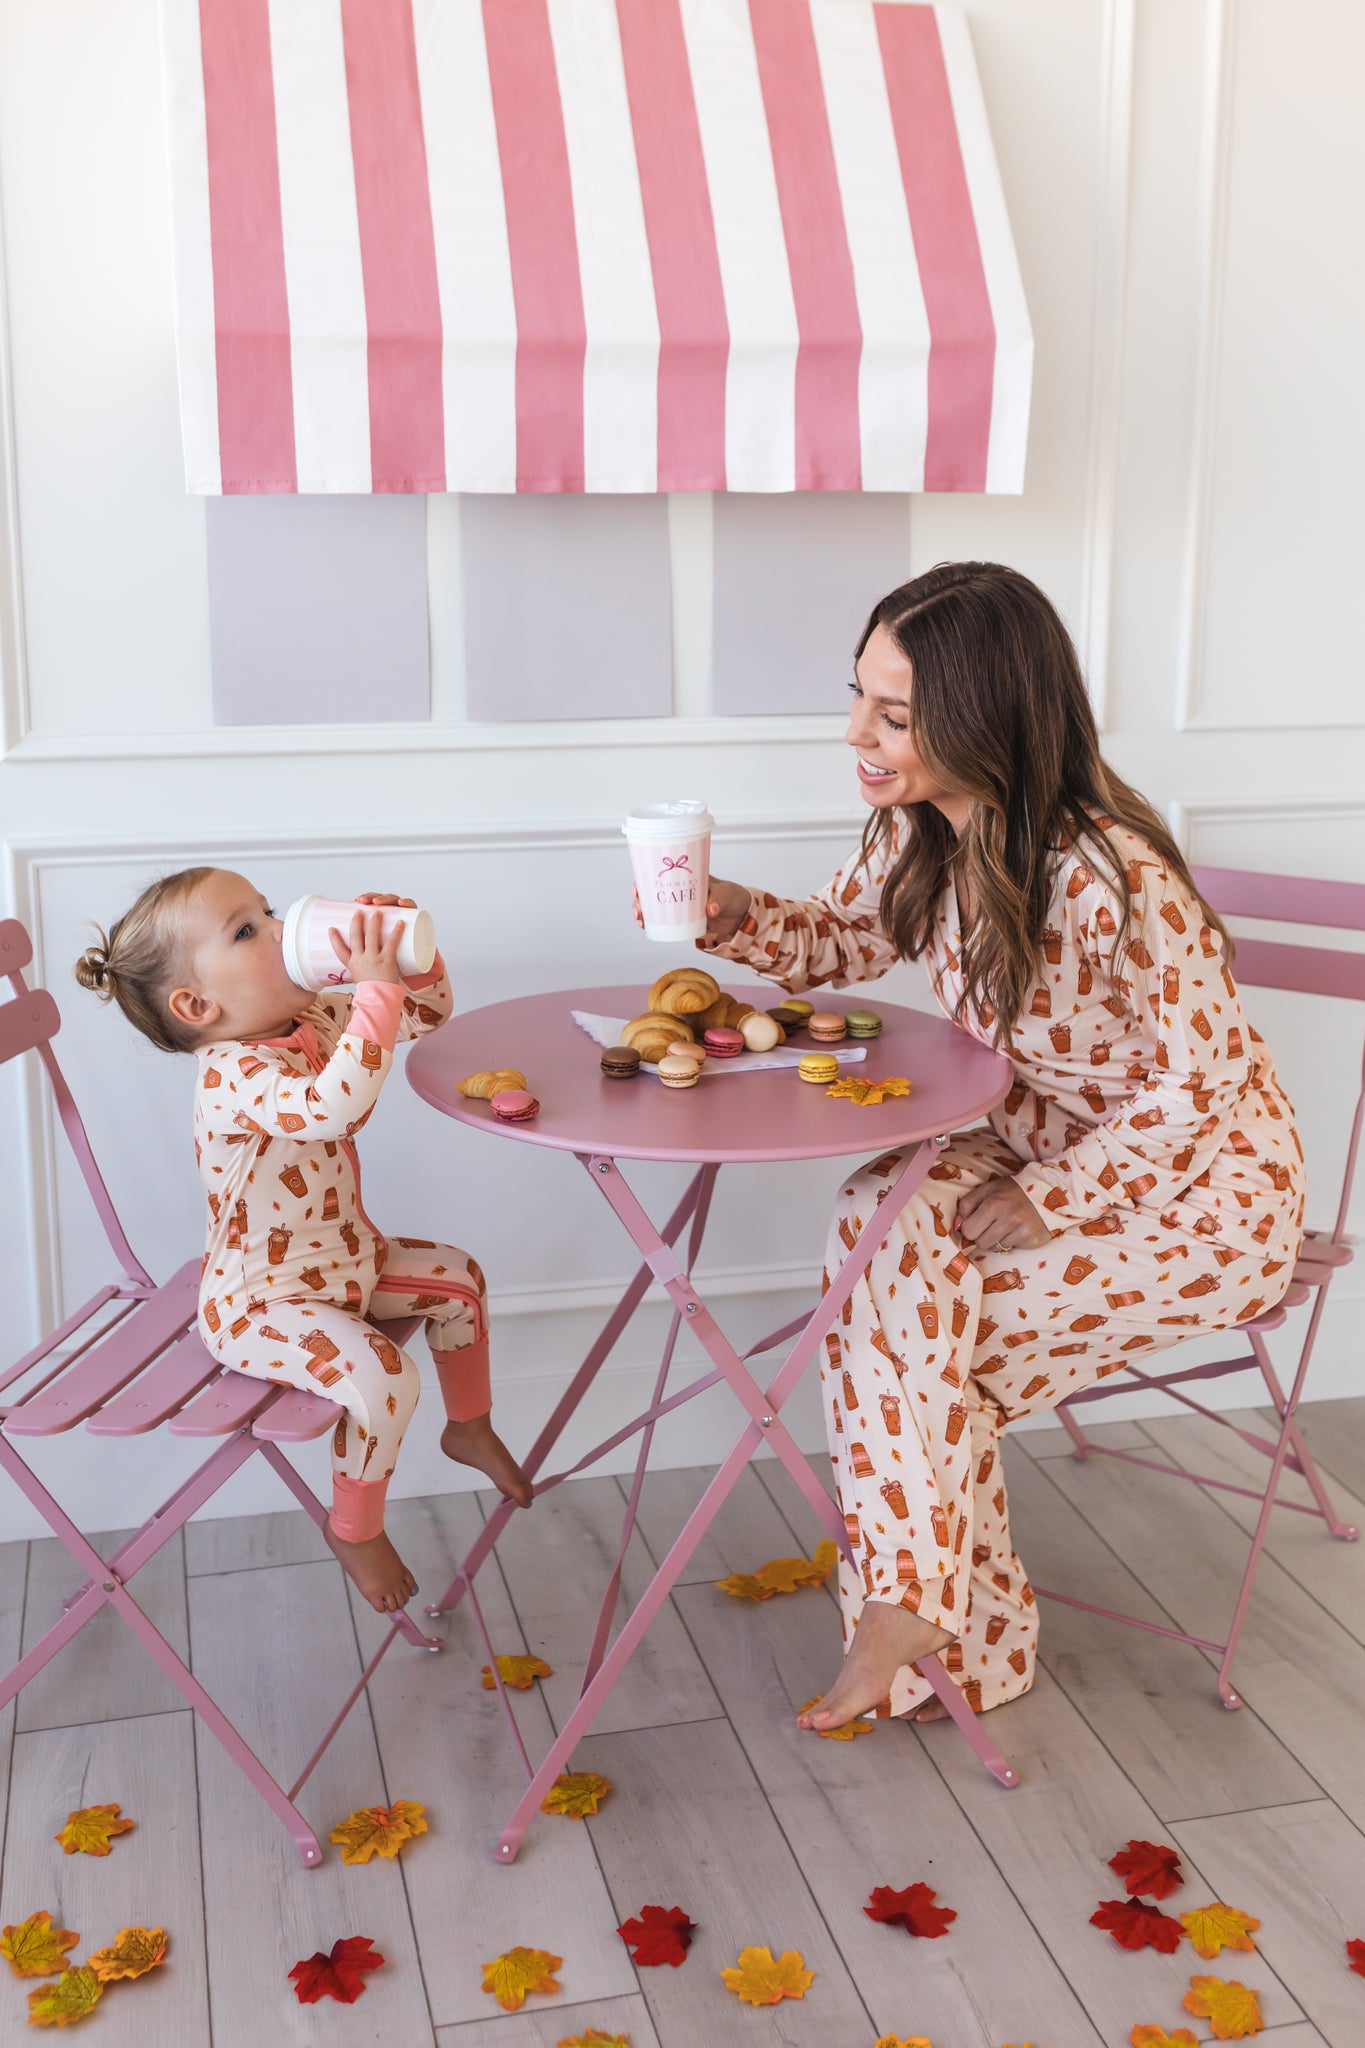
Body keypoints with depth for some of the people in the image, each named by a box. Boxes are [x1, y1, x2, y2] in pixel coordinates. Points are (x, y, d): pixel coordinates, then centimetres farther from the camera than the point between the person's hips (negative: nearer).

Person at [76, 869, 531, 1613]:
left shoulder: (314, 1019, -3)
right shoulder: (232, 1078, -31)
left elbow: (428, 1010, 5)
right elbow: (334, 1105, -50)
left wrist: (410, 951, -16)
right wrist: (376, 987, -48)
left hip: (344, 1259, 10)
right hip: (261, 1300, -9)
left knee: (458, 1279, 16)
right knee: (381, 1378, -25)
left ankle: (468, 1429, 38)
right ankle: (354, 1527, 2)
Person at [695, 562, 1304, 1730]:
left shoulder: (1112, 876, -30)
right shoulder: (921, 834, -7)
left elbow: (1200, 1083, -22)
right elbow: (845, 942, 11)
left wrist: (1050, 1199, -21)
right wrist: (740, 921, -9)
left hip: (1203, 1192, -7)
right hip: (1044, 1151, 7)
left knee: (922, 1331, -19)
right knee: (885, 1221, -19)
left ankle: (915, 1606, 4)